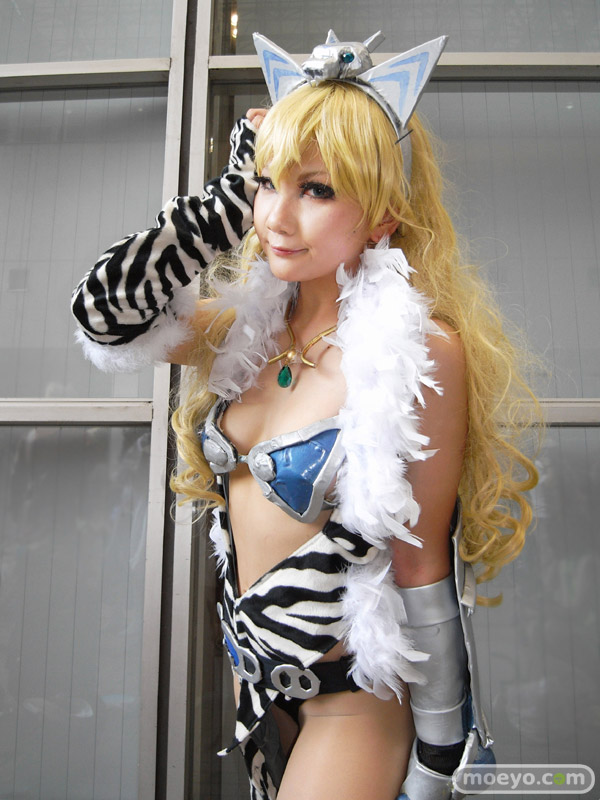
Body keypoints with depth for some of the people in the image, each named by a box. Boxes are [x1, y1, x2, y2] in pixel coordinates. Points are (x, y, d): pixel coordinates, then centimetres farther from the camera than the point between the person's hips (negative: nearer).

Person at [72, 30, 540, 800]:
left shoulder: (419, 350, -24)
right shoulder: (257, 322, -4)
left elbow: (422, 563, -19)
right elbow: (104, 314, -10)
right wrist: (230, 197, -13)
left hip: (351, 694, -6)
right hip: (253, 669, 7)